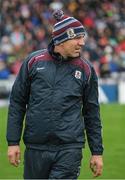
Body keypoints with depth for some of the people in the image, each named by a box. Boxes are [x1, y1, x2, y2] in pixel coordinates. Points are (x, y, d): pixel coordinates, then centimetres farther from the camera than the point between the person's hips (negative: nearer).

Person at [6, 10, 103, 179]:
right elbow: (17, 103, 7)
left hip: (69, 150, -1)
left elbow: (92, 113, 11)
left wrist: (97, 152, 10)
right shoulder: (34, 61, 2)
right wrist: (13, 142, 2)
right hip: (36, 148, 1)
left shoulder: (86, 69, 5)